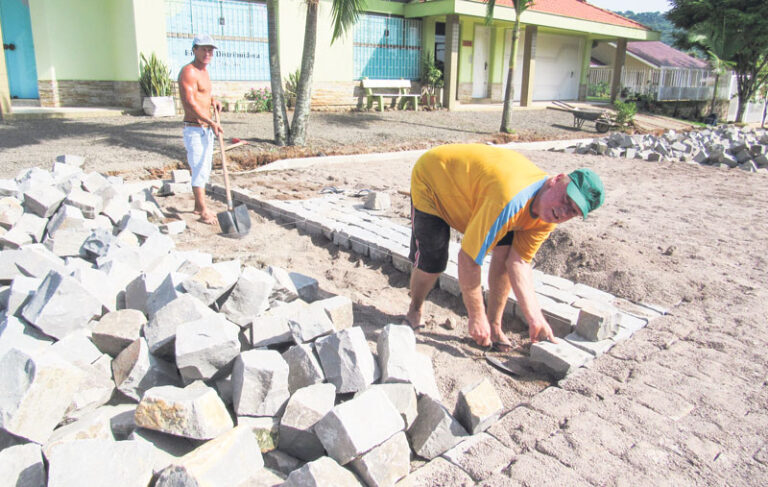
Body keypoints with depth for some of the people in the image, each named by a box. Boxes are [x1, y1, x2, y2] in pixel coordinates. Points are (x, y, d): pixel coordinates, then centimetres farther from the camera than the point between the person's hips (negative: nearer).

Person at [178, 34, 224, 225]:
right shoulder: (188, 71, -15)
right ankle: (204, 212, 0)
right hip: (194, 129, -9)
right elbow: (190, 103, -23)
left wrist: (213, 100, 10)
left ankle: (198, 206, 27)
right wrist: (212, 122, -23)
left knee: (203, 170, 15)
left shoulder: (203, 71, 14)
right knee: (199, 170, -6)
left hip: (206, 129, 9)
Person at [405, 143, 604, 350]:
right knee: (431, 263, -13)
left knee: (506, 250, -12)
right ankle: (414, 312, 19)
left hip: (471, 191, 6)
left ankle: (494, 325, 2)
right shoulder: (510, 201, -43)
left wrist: (534, 317, -22)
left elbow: (519, 261, -16)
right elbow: (468, 258, -37)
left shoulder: (550, 215, -16)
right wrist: (476, 316, -27)